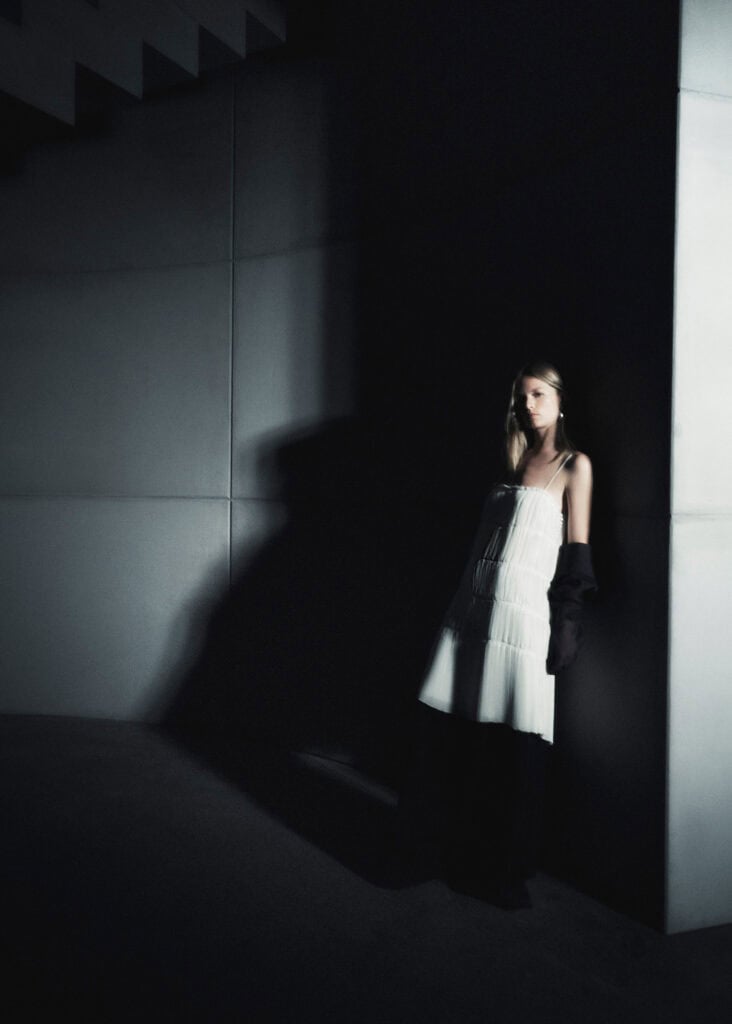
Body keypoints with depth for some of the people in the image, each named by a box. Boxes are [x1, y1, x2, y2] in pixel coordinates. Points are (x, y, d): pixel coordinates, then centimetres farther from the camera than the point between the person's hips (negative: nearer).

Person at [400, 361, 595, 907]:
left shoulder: (574, 465, 3)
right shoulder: (514, 459, 20)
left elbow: (577, 549, -2)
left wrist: (568, 622, -9)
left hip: (522, 610, -6)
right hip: (474, 602, 6)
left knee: (514, 746, -1)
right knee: (445, 733, 6)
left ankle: (506, 871, 18)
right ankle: (453, 852, 26)